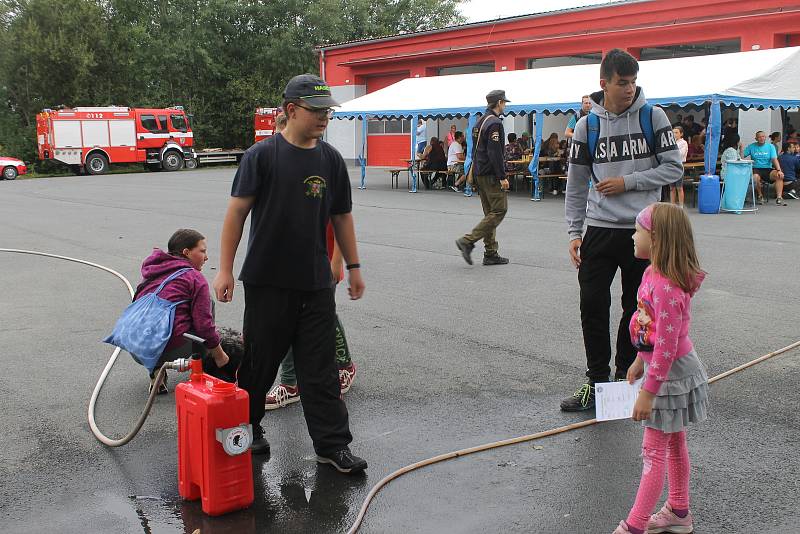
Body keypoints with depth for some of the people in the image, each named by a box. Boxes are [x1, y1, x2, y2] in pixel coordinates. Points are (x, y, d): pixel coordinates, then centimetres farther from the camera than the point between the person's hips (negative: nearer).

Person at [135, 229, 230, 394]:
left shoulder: (152, 274, 21)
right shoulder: (194, 277, -1)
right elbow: (204, 325, -6)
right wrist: (219, 356, 8)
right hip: (170, 350, -6)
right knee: (207, 303, 14)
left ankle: (156, 370, 15)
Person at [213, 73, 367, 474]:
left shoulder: (331, 159, 7)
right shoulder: (262, 155, -7)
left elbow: (342, 216, 15)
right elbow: (236, 212, -6)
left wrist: (353, 267, 15)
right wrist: (225, 269, -8)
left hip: (316, 283, 4)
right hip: (267, 281, -3)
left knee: (321, 369, 6)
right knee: (260, 362, 9)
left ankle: (332, 445, 12)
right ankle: (247, 427, 31)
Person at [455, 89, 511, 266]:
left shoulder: (482, 120, 16)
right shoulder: (495, 123, -15)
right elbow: (495, 153, -21)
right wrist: (502, 177, -19)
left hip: (480, 173, 10)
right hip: (491, 175, -10)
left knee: (490, 212, 12)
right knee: (499, 210, -7)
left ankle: (490, 254, 12)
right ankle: (468, 241, -12)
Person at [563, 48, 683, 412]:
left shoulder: (653, 117, -1)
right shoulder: (587, 125, 2)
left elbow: (673, 168, 0)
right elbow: (576, 184, 7)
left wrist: (627, 182, -10)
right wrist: (574, 232, 2)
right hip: (599, 230, 1)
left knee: (636, 309, 7)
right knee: (593, 307, -2)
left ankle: (625, 377, 23)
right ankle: (597, 382, 11)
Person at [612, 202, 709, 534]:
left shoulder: (665, 286, -30)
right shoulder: (653, 274, 2)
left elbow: (667, 345, -29)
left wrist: (648, 392, -24)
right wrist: (639, 362, 22)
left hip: (670, 372, -10)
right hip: (669, 368, 10)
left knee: (654, 450, -1)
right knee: (674, 444, 21)